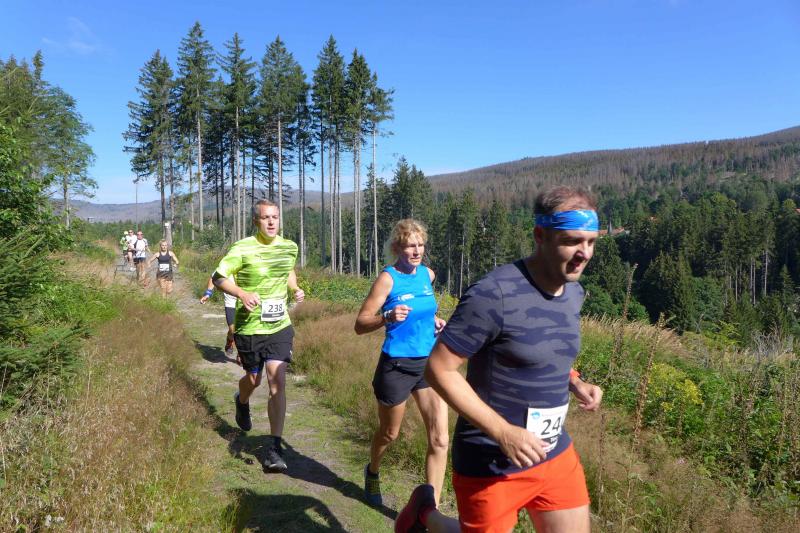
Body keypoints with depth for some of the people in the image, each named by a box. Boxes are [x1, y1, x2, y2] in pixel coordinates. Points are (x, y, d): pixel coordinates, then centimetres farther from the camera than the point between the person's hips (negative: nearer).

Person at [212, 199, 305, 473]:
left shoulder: (290, 247, 2)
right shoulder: (243, 249, -13)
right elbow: (218, 277, -12)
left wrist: (296, 289, 2)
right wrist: (242, 294, -29)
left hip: (279, 326, 2)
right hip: (249, 327, -2)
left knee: (277, 382, -9)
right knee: (253, 379, 17)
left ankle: (275, 448, -2)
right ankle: (241, 401, 56)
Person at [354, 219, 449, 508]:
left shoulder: (428, 274, 4)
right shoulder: (387, 279, -13)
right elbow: (360, 325, -16)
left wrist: (433, 319, 7)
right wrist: (388, 316, -33)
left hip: (429, 362, 5)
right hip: (396, 366, -4)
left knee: (439, 440, -3)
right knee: (389, 434, 18)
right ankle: (372, 473, 50)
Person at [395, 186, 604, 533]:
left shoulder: (574, 291, 1)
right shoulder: (494, 295, -24)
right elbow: (439, 369, -22)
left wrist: (575, 383, 0)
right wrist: (503, 432, -25)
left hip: (555, 454, 7)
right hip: (492, 465, -7)